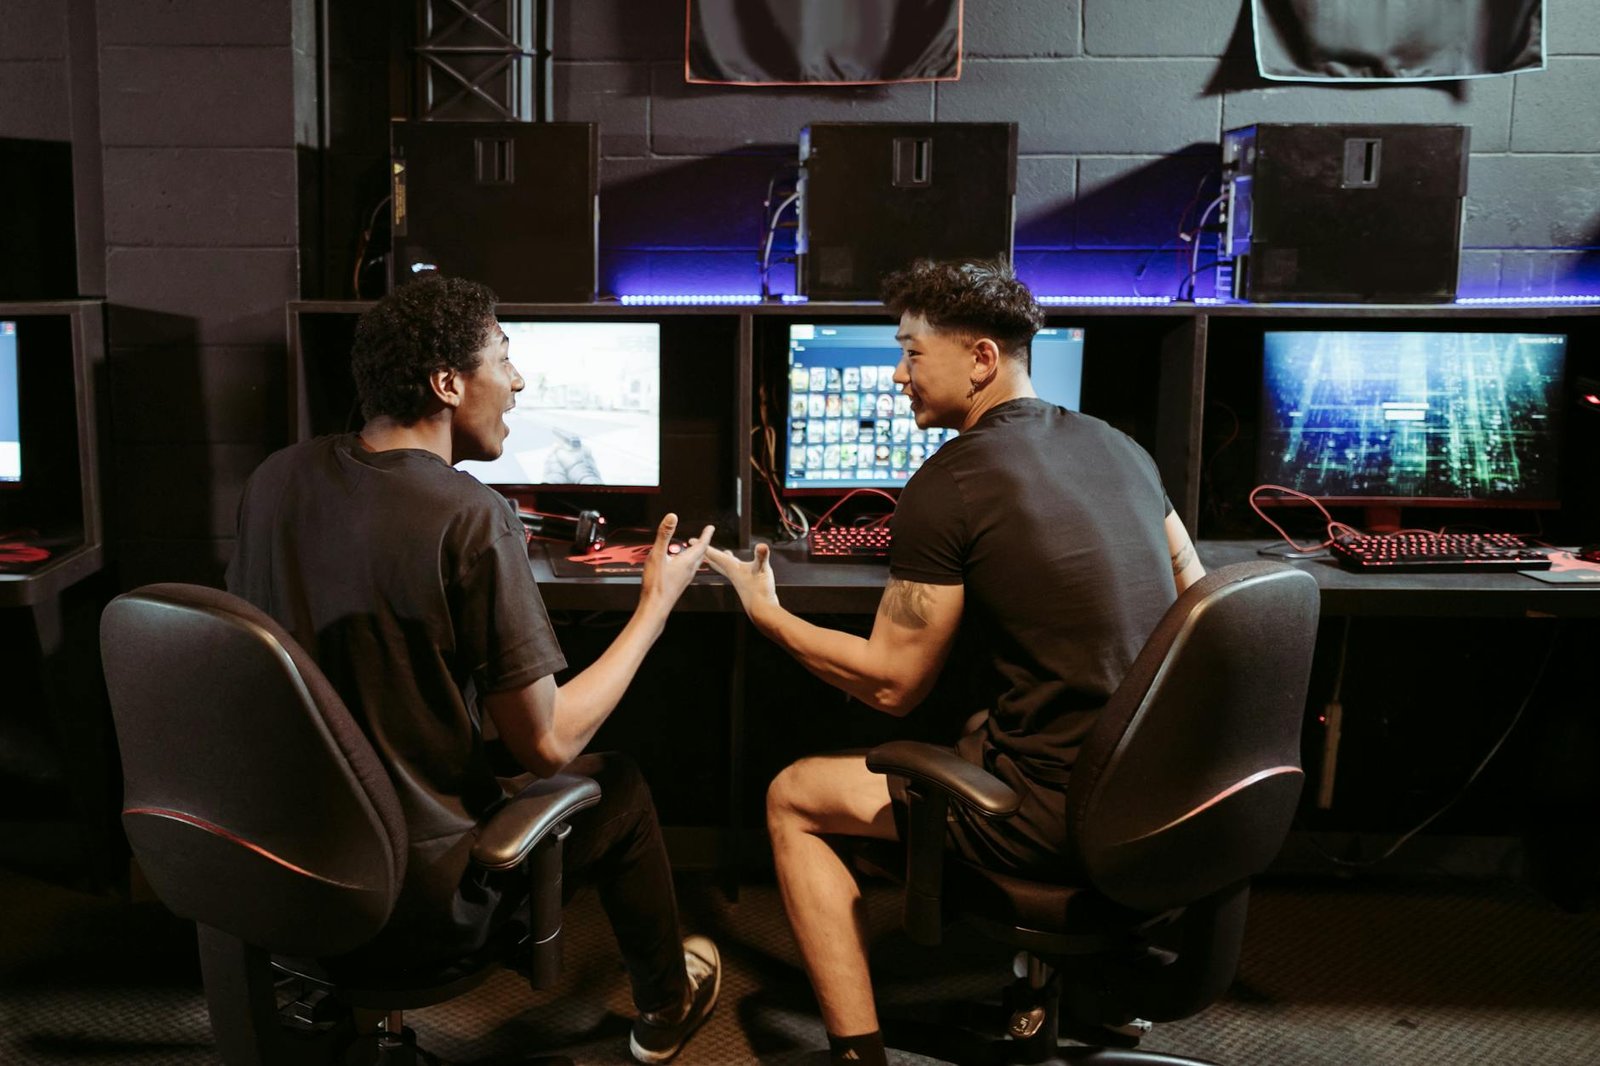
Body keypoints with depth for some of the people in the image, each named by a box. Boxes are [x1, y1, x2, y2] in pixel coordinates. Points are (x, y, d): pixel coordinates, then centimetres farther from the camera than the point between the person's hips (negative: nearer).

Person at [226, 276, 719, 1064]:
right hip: (421, 902, -6)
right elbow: (547, 745, -19)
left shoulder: (277, 478, -5)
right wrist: (657, 603, -7)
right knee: (619, 786, 19)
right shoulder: (472, 517, -25)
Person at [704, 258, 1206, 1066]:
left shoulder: (946, 486, -15)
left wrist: (767, 613, 3)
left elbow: (892, 685, -10)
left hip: (1060, 814, -8)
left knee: (793, 799, 8)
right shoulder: (1117, 446, 6)